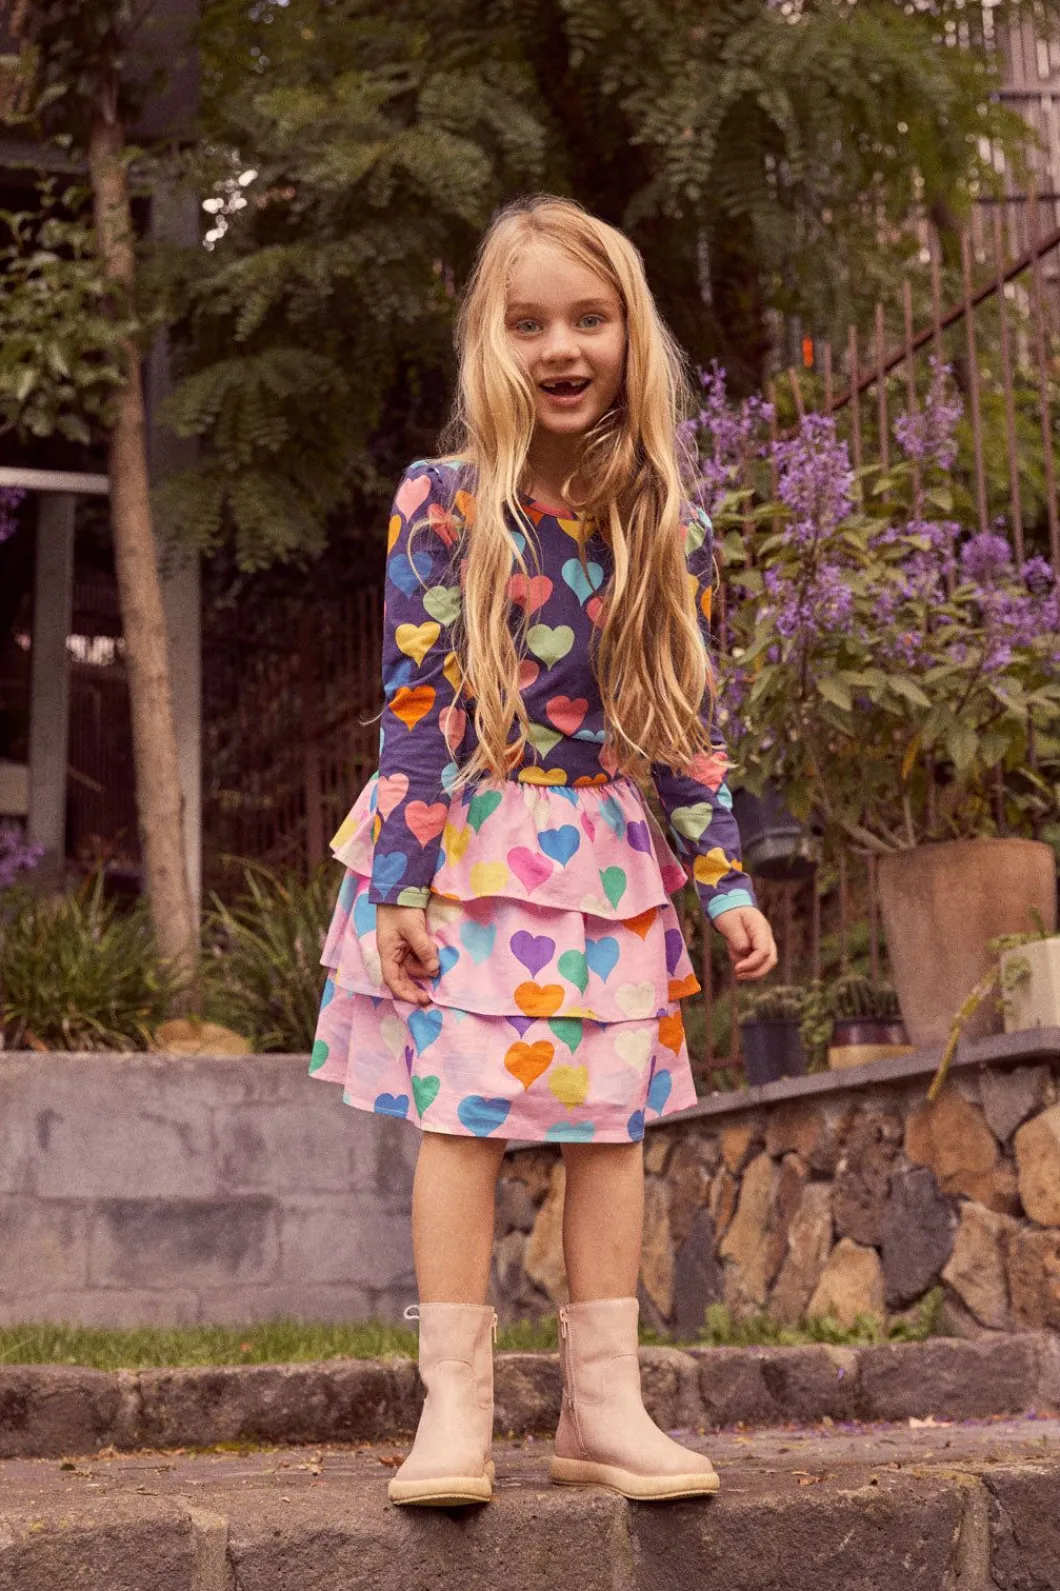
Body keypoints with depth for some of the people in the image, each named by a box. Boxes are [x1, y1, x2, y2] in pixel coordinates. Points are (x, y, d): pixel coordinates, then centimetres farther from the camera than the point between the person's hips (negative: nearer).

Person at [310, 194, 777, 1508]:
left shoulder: (670, 525, 3)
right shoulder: (443, 505, -6)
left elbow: (687, 723, 7)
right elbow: (415, 706, -7)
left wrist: (724, 881, 5)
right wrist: (402, 884, -11)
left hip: (612, 859, 4)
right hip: (466, 852, -3)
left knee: (612, 1124, 6)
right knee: (462, 1117, -3)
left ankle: (603, 1408, 17)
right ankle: (454, 1411, 8)